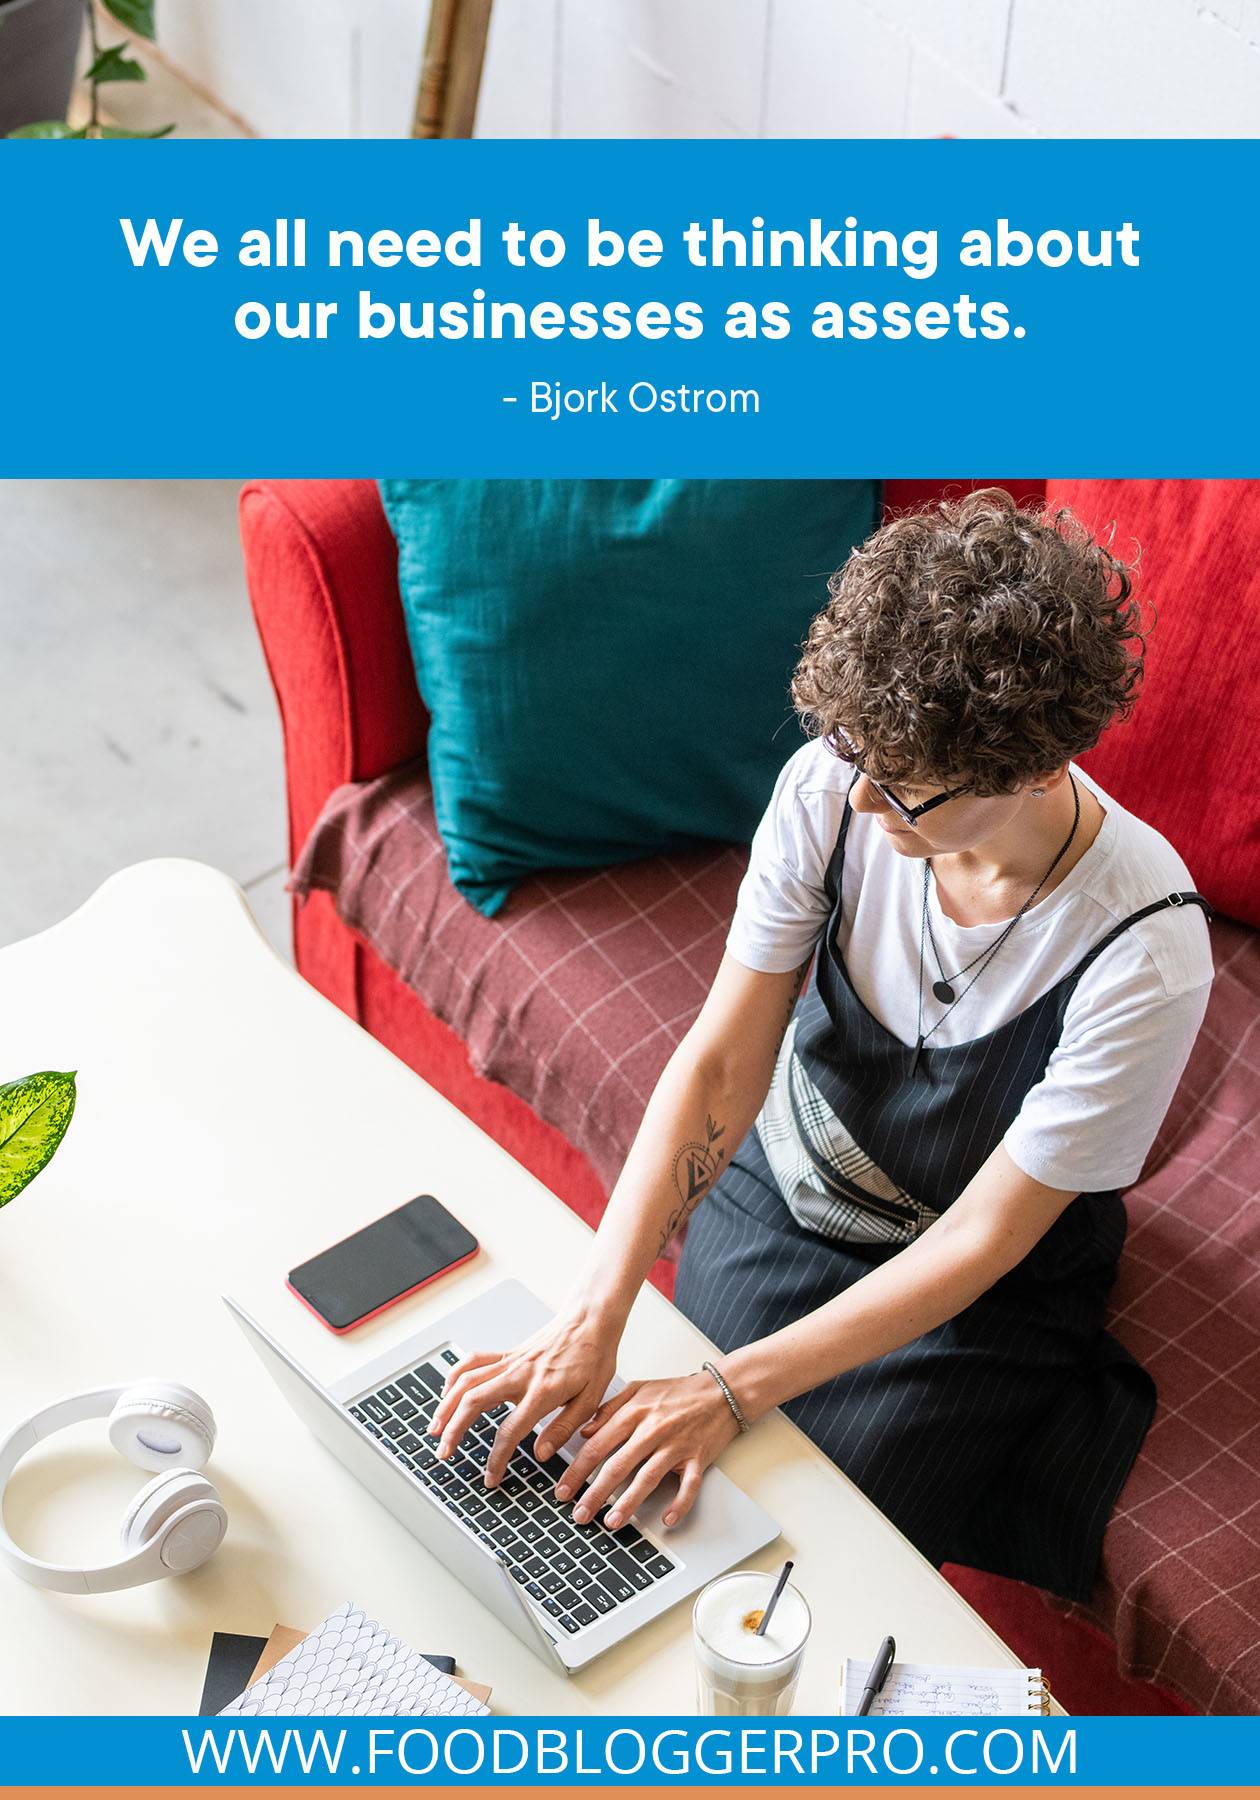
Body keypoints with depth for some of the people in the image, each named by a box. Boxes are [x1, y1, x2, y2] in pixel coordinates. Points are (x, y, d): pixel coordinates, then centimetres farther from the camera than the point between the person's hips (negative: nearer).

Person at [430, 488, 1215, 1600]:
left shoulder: (1144, 951, -33)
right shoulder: (834, 789, -22)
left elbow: (982, 1240, -25)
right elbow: (720, 1059, -19)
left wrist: (736, 1390, -28)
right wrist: (594, 1317, -28)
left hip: (980, 1295, -3)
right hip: (779, 1195, 4)